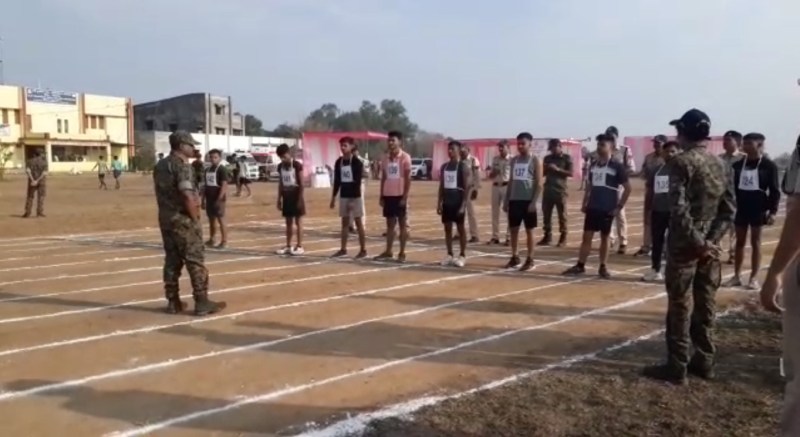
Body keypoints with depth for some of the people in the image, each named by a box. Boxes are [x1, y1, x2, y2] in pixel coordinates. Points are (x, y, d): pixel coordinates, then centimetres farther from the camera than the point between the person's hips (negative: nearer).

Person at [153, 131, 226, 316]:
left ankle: (173, 302, 15)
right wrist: (195, 218, -14)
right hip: (183, 220, -9)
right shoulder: (181, 165, -15)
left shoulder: (160, 166, 13)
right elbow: (187, 195, -24)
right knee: (195, 261, -3)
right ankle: (202, 303, -1)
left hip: (166, 219, 9)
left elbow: (162, 193, 16)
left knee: (172, 261, 11)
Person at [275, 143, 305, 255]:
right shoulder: (281, 167, 7)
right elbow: (280, 183, 13)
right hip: (286, 197, 6)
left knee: (298, 221, 0)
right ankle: (288, 246, 16)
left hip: (296, 196, -6)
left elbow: (301, 183, -11)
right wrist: (279, 199, 10)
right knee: (288, 222, 10)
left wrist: (300, 199, -15)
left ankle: (299, 246, 4)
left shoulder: (297, 165, -11)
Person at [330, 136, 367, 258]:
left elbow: (358, 181, -14)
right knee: (345, 222, 10)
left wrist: (354, 197, -19)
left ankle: (363, 250, 6)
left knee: (358, 222, -1)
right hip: (343, 196, 6)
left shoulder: (357, 162, -10)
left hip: (355, 196, -6)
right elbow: (337, 181, 12)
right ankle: (343, 249, 16)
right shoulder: (339, 162, 7)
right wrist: (333, 197, 10)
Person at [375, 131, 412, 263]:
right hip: (388, 195, 6)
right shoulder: (386, 158, 10)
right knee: (390, 224, 10)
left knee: (403, 224, 3)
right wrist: (381, 196, 8)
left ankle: (402, 253, 8)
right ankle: (388, 252, 17)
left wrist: (405, 197, -14)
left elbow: (408, 179, -9)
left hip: (400, 195, -5)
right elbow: (383, 178, 13)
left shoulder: (405, 157, -7)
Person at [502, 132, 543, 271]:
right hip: (514, 200, 5)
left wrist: (534, 202, -16)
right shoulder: (514, 160, 12)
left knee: (529, 230, 1)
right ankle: (515, 257, 18)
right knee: (513, 229, 8)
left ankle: (530, 260, 7)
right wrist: (506, 201, 10)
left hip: (528, 200, -5)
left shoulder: (535, 160, -4)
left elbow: (539, 183, -8)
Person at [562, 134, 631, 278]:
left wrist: (619, 206, -9)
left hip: (608, 209, -5)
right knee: (586, 236, 4)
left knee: (605, 237, 6)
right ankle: (580, 266, 9)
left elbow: (627, 188, -6)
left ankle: (603, 267, 16)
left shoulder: (617, 166, -8)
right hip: (592, 207, 5)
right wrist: (584, 204, 11)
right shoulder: (593, 165, 9)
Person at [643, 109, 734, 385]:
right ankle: (704, 361, 22)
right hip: (710, 245, 7)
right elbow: (729, 209, 8)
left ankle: (677, 367, 4)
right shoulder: (720, 165, 11)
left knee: (680, 306, -1)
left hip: (685, 245, -6)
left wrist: (698, 242, -15)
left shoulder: (682, 162, -11)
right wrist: (711, 239, 0)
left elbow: (679, 209, -21)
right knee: (705, 305, 13)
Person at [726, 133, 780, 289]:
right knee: (739, 242, 9)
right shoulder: (738, 165, 5)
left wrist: (772, 211, -12)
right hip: (741, 208, 4)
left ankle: (753, 278, 11)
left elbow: (774, 190, -5)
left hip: (758, 209, -4)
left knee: (755, 242, 4)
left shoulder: (768, 165, -5)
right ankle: (736, 276, 16)